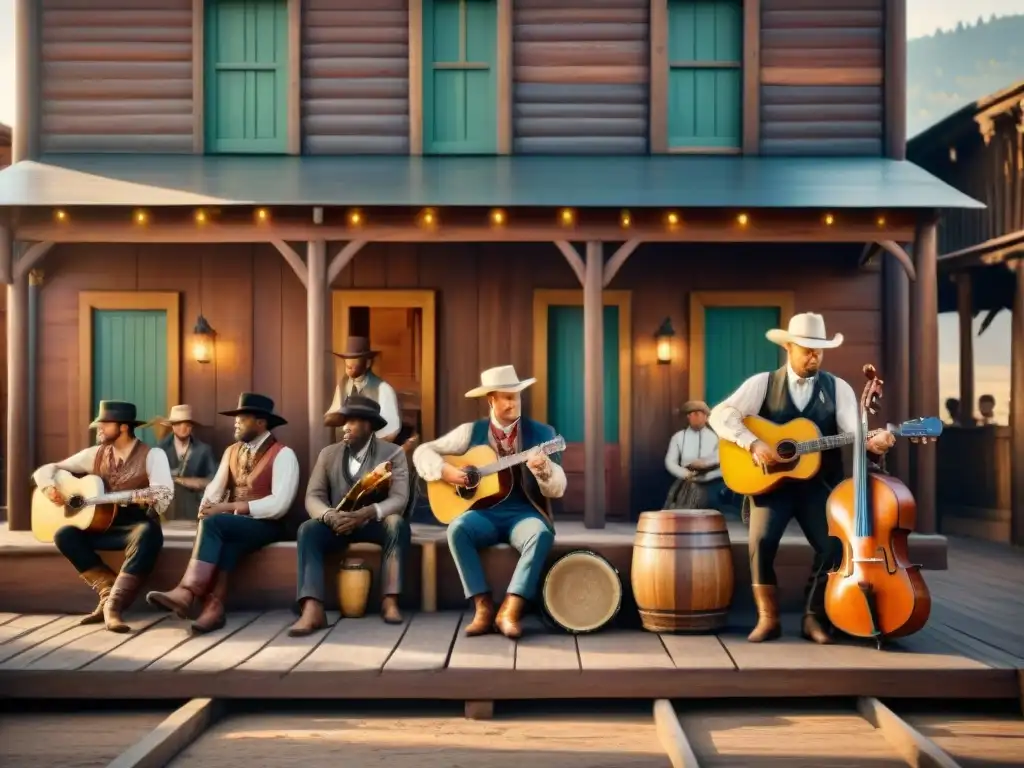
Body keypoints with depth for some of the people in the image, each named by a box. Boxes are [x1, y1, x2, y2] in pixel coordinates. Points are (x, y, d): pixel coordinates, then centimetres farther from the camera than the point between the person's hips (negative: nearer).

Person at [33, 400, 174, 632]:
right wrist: (50, 488, -9)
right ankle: (109, 592, -24)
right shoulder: (94, 454, 11)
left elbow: (164, 494, -20)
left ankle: (113, 603, -39)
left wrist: (129, 496, -38)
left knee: (149, 533, -37)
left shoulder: (152, 455, -4)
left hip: (136, 525, -4)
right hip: (100, 526, 4)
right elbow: (46, 469, 15)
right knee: (65, 534, -23)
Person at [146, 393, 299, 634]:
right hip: (231, 524, 5)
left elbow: (279, 505, -20)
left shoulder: (282, 454, -9)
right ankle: (214, 604, -39)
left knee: (213, 523, -29)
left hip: (265, 524, -5)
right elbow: (215, 487, 9)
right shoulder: (232, 451, 14)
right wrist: (207, 506, -15)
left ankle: (187, 592, -37)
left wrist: (228, 507, -21)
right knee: (225, 541, -31)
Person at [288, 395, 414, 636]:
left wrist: (367, 513, -35)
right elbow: (313, 496, -3)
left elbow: (399, 498, -16)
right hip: (338, 523, 2)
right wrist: (330, 516, -28)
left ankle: (390, 601, -31)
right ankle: (312, 609, -42)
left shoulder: (393, 453, -4)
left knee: (397, 523, -34)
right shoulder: (328, 454, 5)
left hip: (376, 523, -2)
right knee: (308, 529, -28)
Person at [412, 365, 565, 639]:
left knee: (542, 535, -34)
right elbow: (423, 451, 9)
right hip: (485, 512, 1)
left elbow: (558, 489, -2)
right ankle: (483, 607, -25)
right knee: (458, 529, -31)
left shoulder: (540, 432, 4)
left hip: (524, 513, -1)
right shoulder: (471, 431, 7)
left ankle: (510, 610, -33)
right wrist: (444, 471, -10)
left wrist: (543, 469, -24)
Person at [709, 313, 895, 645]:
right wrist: (753, 443, -21)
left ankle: (813, 617, 4)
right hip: (771, 481, -1)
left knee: (833, 545, -18)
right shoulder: (763, 384, 2)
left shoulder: (838, 388, 6)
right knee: (762, 539, -25)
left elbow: (852, 433, -8)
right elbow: (720, 415, -7)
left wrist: (871, 442, -30)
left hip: (819, 484, 2)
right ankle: (768, 617, -8)